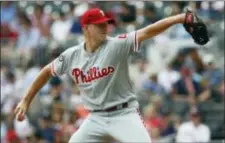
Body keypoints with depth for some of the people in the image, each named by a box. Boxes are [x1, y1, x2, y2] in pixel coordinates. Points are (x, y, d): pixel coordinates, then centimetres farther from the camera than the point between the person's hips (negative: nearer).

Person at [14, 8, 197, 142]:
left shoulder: (117, 45, -12)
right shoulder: (71, 56, -1)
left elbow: (148, 31, -24)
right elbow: (48, 71, 15)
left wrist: (179, 18, -37)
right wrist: (26, 100, 17)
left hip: (124, 115, -3)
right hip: (96, 119, 4)